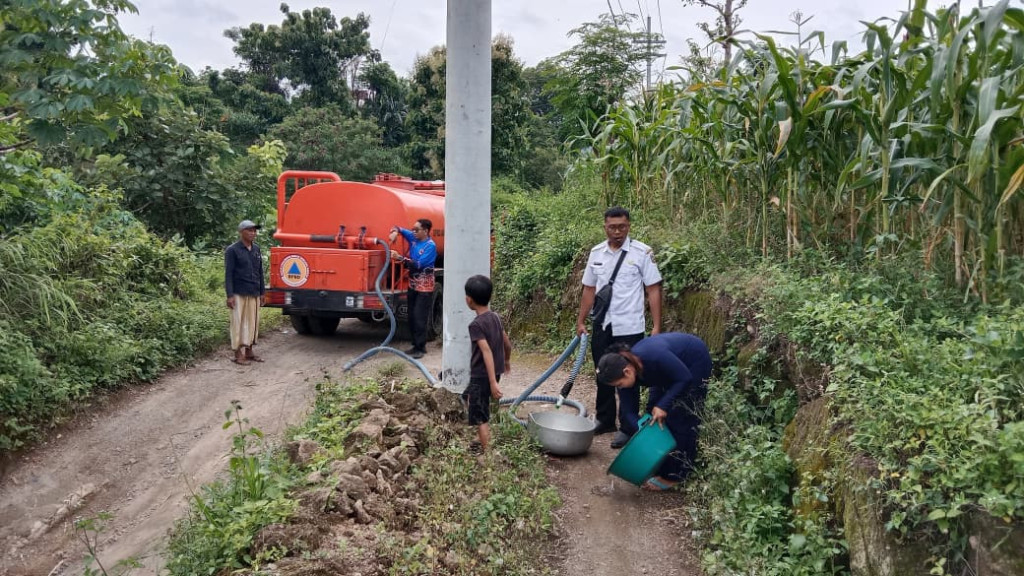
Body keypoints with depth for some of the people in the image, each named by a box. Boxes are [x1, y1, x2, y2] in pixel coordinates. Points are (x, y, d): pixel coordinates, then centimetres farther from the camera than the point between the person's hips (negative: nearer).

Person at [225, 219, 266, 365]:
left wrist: (262, 292, 15)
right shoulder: (232, 250, -4)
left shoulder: (256, 249, 12)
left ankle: (249, 351, 18)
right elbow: (228, 274, -7)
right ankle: (238, 354, 4)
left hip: (254, 294, 6)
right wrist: (230, 295, -13)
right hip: (239, 294, -6)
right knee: (239, 323, -2)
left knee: (253, 322, 8)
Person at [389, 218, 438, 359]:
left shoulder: (430, 246, -16)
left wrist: (400, 258, -25)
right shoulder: (413, 238, 6)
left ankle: (420, 348, -4)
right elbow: (400, 229, 19)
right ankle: (416, 345, 17)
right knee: (412, 317, 9)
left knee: (419, 318, -9)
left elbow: (418, 264, -22)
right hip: (413, 285, 8)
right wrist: (395, 231, -5)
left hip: (424, 287, -8)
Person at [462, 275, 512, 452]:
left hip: (481, 376, -9)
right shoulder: (495, 317, 3)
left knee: (480, 417, 0)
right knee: (468, 398, 29)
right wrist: (507, 361, 32)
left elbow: (487, 352, -28)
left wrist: (493, 383, -30)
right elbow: (507, 342, 13)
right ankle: (482, 439, 39)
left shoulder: (476, 324, -21)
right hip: (493, 373, 9)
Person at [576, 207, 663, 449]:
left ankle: (628, 428, 13)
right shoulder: (596, 253, 6)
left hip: (629, 328, -5)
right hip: (602, 326, 5)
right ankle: (605, 420, 31)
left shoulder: (642, 252, -9)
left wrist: (656, 326, -12)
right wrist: (581, 321, 11)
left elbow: (654, 289, -8)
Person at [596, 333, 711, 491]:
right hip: (673, 365, 7)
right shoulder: (624, 372, -18)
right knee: (654, 415, 5)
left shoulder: (654, 357, -40)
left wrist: (663, 405, -33)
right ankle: (658, 465, 19)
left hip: (695, 361, -7)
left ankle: (672, 475, -2)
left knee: (679, 419, -9)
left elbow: (685, 378, -28)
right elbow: (629, 411, -10)